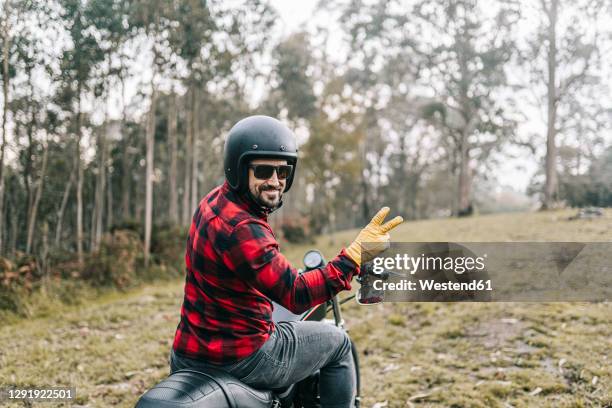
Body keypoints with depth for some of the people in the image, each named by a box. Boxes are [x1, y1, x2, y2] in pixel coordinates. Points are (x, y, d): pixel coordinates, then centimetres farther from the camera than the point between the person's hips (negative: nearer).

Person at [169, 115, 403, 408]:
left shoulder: (215, 200, 3)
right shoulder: (242, 229, -27)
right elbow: (295, 296, -31)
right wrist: (354, 255, -38)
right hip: (241, 359, -8)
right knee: (336, 342, 12)